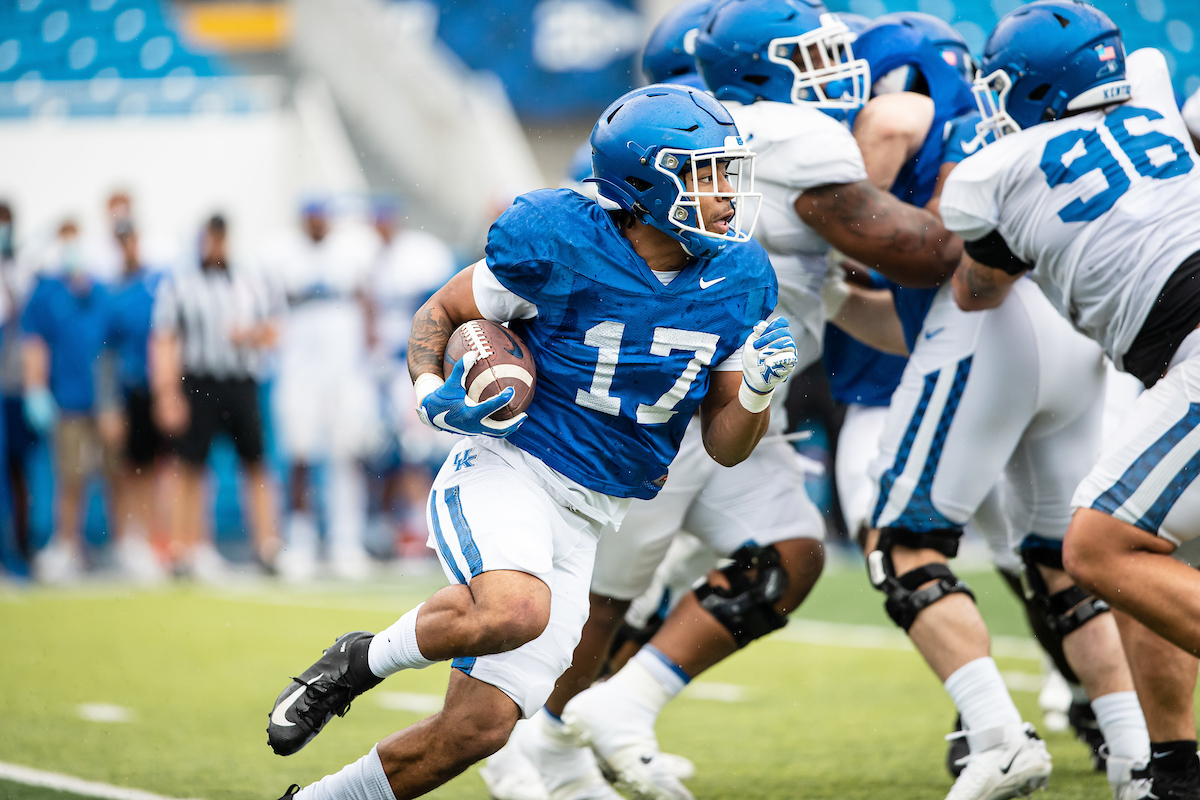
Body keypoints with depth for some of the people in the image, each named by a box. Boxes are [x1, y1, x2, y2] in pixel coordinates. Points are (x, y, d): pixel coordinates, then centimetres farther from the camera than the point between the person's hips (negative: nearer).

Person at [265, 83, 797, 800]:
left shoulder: (740, 281, 2)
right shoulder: (562, 243, -12)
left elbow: (725, 446, 8)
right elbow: (440, 313, 2)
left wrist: (758, 389, -13)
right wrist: (433, 392, -17)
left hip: (583, 519, 5)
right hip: (506, 468, -5)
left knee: (476, 729, -4)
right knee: (514, 611, -37)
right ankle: (361, 662, -8)